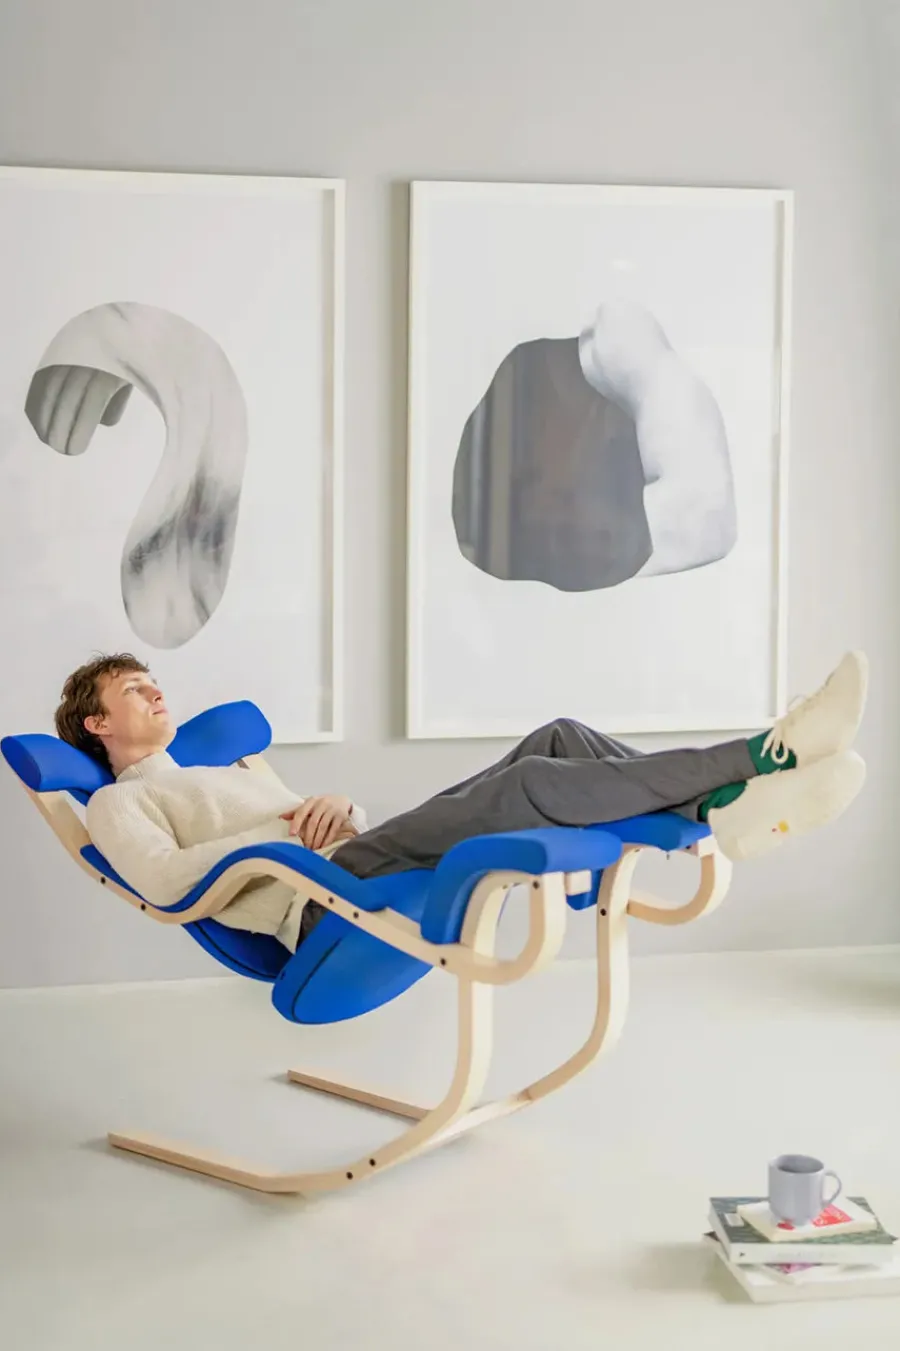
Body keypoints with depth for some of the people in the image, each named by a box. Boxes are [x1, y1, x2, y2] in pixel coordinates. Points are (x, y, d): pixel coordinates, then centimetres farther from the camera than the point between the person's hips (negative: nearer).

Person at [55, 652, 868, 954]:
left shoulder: (232, 772, 37)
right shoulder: (119, 805, 15)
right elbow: (163, 880, -8)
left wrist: (337, 806, 3)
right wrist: (288, 831, -7)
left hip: (369, 856, 8)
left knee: (558, 740, -11)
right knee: (527, 785, -28)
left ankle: (724, 814, -27)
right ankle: (753, 758, -29)